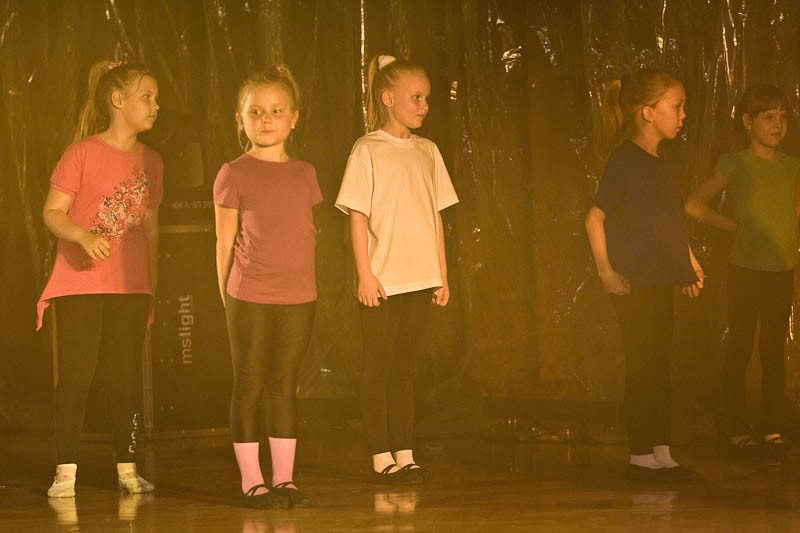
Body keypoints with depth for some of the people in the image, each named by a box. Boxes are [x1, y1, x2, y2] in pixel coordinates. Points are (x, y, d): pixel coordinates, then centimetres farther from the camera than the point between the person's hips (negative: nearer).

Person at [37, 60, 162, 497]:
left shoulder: (151, 162, 10)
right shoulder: (83, 153, -6)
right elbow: (52, 212, -8)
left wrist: (151, 290, 14)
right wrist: (84, 236, -26)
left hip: (130, 288, 4)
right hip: (79, 282, -4)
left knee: (124, 377, 7)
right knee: (76, 375, -3)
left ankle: (128, 469, 13)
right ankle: (65, 472, 2)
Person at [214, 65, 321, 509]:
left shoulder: (304, 174, 10)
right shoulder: (234, 175, -2)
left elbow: (307, 236, 14)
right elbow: (225, 242, 0)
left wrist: (307, 284, 8)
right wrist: (227, 297, -2)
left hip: (298, 298, 3)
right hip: (250, 298, -3)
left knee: (285, 386, 8)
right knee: (249, 387, 2)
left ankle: (284, 479, 13)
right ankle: (251, 480, 7)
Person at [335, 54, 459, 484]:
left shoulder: (427, 151, 11)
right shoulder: (367, 151, -4)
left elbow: (436, 218, 14)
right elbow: (357, 217, -6)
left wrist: (442, 275, 12)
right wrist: (365, 274, -12)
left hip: (420, 280, 5)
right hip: (382, 282, -5)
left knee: (403, 367, 9)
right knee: (378, 368, 1)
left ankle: (405, 455, 11)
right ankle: (381, 457, 4)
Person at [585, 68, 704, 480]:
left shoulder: (658, 164, 13)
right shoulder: (626, 161, -12)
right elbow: (595, 218, -14)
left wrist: (690, 263, 18)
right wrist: (605, 271, -17)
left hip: (660, 281, 8)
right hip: (634, 283, -8)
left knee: (658, 367, 10)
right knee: (642, 366, -4)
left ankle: (661, 454, 15)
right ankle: (640, 457, 2)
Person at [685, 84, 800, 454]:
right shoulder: (737, 164, -6)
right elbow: (695, 205, -6)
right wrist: (735, 226, -8)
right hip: (746, 268, -4)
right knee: (740, 350, 2)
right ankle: (736, 427, 9)